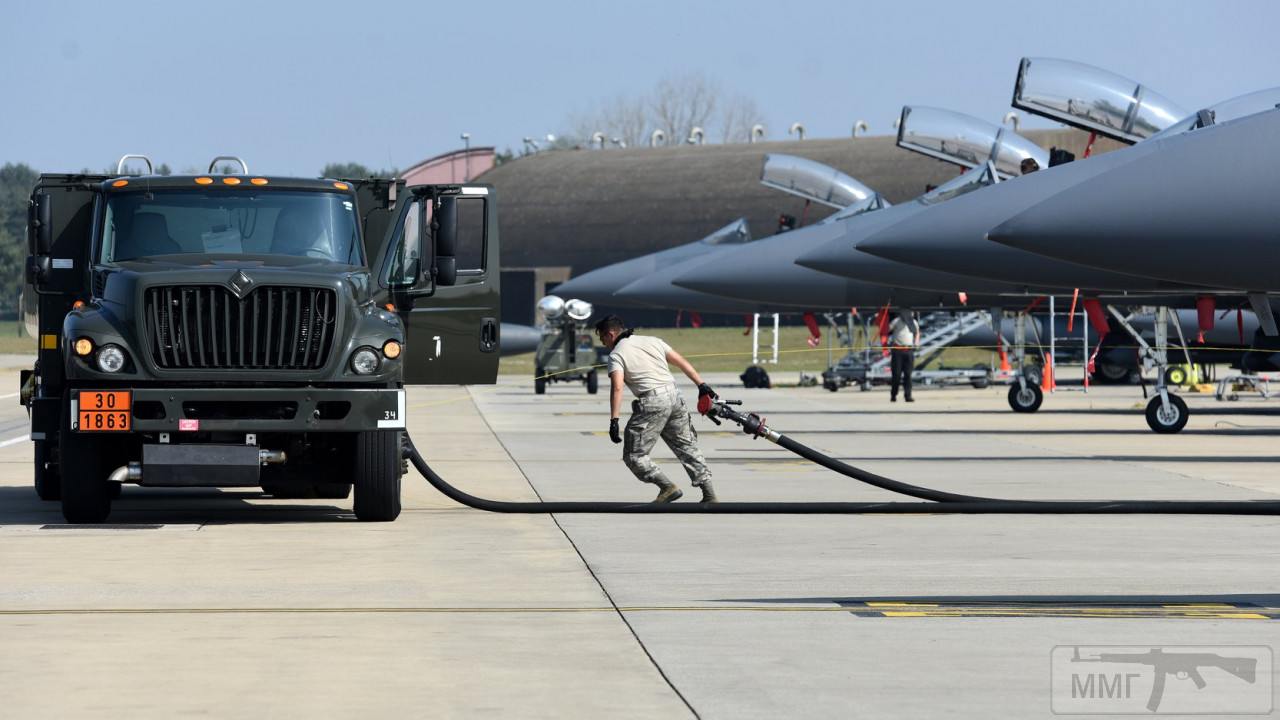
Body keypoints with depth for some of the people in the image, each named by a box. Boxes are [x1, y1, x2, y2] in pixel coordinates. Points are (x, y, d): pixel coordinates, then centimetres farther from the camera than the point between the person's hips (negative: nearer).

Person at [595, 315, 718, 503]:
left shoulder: (616, 355, 2)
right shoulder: (652, 341, 18)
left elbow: (617, 387, -14)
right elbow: (682, 362, 15)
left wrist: (614, 420, -19)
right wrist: (702, 386, 18)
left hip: (652, 403, -6)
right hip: (674, 395, 6)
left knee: (634, 455, 2)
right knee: (687, 447, 15)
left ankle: (667, 487, -9)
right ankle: (709, 493, 11)